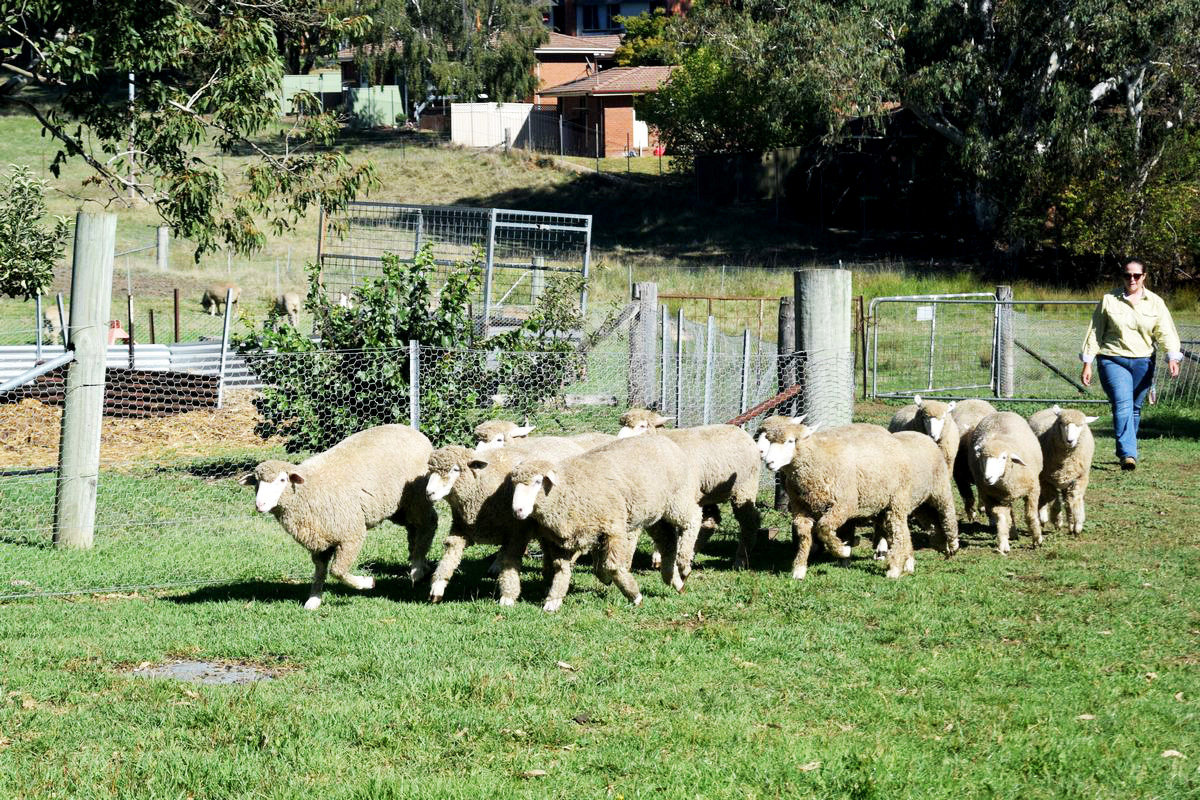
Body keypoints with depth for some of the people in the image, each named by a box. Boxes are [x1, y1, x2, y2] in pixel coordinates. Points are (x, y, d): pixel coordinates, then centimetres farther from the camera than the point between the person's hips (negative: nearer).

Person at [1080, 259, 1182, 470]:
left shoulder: (1155, 302, 7)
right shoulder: (1108, 300, 2)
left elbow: (1165, 331, -2)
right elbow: (1095, 332, 5)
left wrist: (1172, 358, -19)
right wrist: (1087, 363, 1)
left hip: (1143, 363, 3)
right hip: (1113, 361, -3)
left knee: (1135, 408, 10)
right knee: (1122, 405, -18)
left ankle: (1125, 452, 25)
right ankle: (1128, 454, -25)